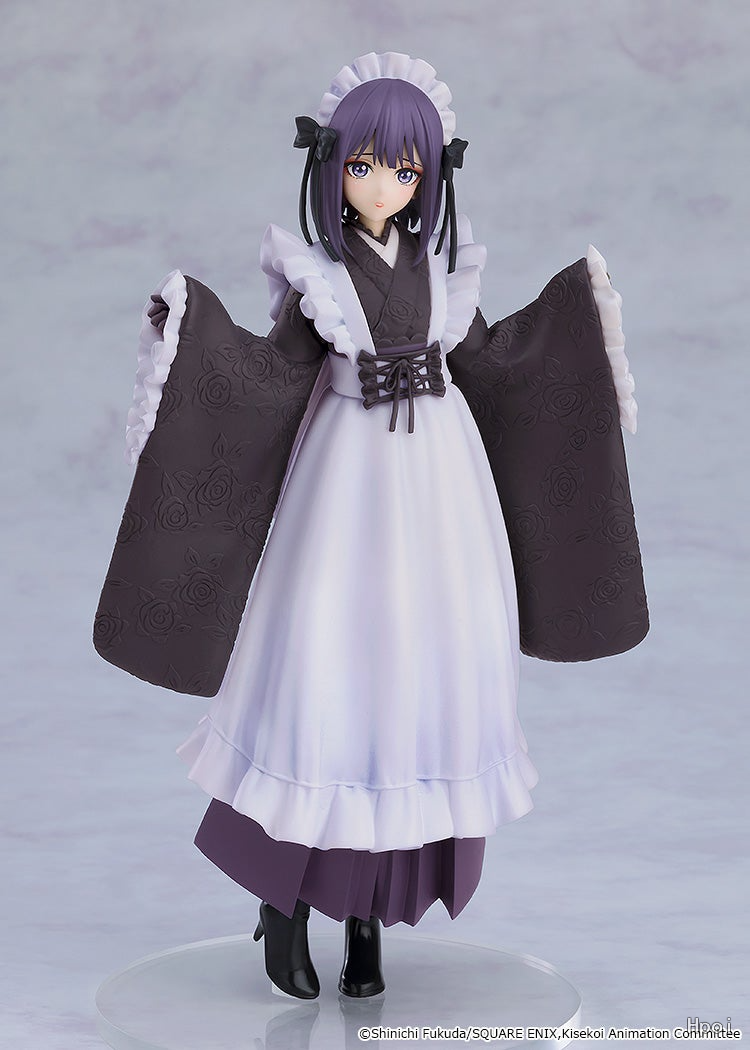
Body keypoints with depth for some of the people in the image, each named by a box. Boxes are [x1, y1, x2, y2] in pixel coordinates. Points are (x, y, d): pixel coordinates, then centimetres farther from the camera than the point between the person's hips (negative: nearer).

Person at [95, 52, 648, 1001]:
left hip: (439, 482, 4)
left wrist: (575, 305, 22)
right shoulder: (320, 272, -4)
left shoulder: (440, 264, 6)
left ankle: (368, 914, 15)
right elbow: (271, 372, -6)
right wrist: (195, 324, -19)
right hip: (350, 484, -3)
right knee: (322, 675, -6)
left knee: (419, 681, 4)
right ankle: (282, 903, 10)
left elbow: (485, 358, 18)